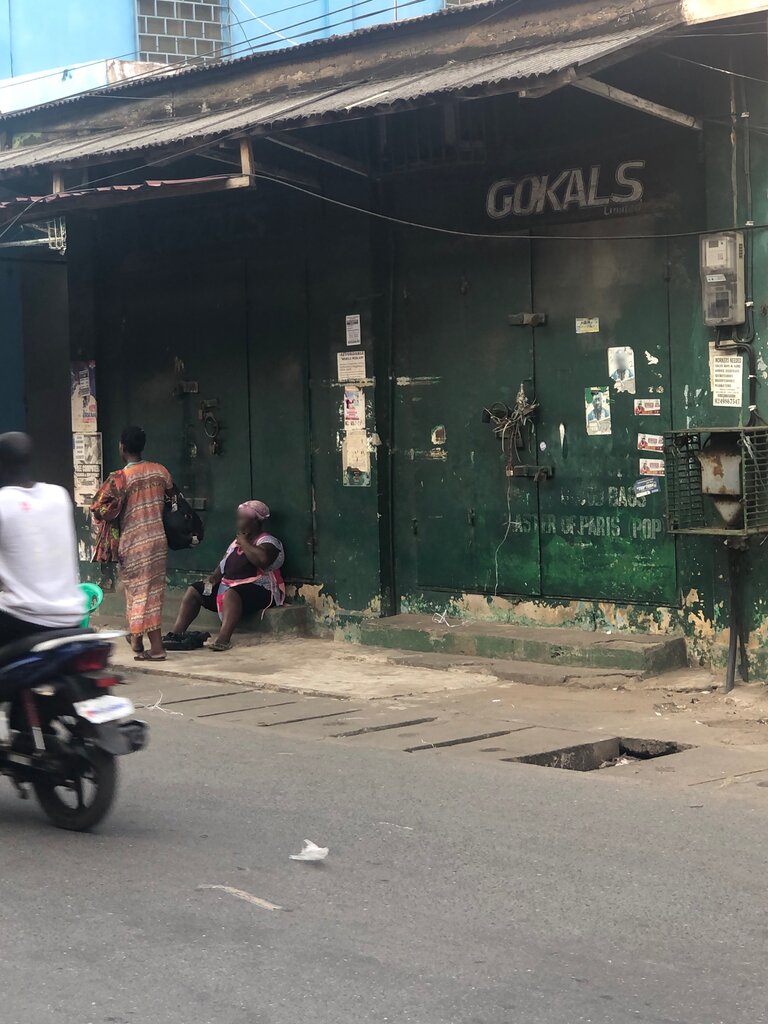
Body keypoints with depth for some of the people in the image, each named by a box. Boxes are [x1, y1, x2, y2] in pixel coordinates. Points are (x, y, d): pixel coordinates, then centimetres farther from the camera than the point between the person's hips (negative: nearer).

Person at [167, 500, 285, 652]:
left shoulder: (267, 541, -7)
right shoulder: (236, 542, 20)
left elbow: (262, 559, -29)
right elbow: (223, 567, 23)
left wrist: (244, 542, -15)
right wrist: (213, 578, 1)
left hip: (258, 589, -9)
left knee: (231, 594, -40)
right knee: (194, 591, -1)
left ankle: (223, 639, -53)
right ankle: (177, 633, -11)